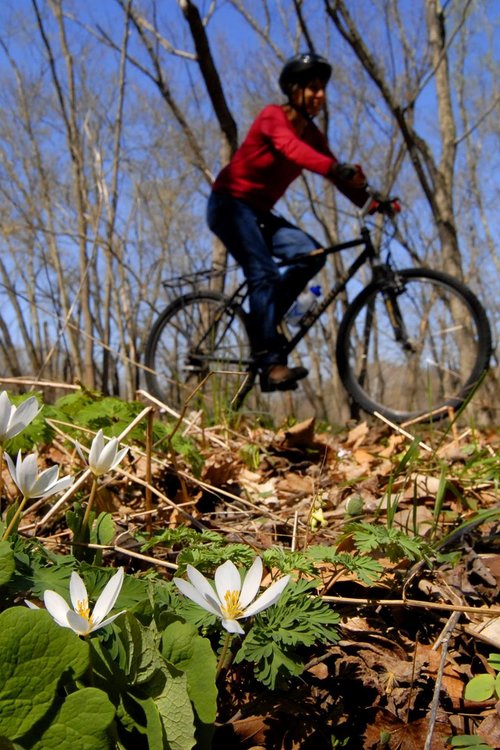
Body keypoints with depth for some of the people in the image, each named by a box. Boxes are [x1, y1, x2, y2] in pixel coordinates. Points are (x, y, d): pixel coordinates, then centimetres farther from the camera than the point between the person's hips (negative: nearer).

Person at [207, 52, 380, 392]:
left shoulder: (313, 134, 7)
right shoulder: (273, 116, -14)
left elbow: (338, 175, -3)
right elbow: (292, 149, -36)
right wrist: (337, 169, -52)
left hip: (259, 211, 7)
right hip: (230, 203, -7)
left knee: (312, 255, -15)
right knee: (265, 274, -25)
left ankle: (261, 325, -5)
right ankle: (272, 364, -27)